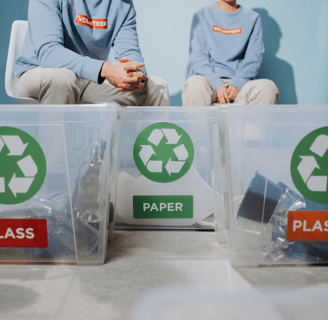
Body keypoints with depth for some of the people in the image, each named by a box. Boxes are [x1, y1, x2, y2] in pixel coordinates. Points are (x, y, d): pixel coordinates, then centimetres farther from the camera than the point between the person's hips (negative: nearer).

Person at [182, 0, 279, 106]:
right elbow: (197, 57, 1)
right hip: (208, 79, -1)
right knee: (196, 85, -37)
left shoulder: (253, 18, 15)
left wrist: (235, 84, -15)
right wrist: (217, 86, -16)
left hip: (240, 81, 1)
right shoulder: (201, 16, 12)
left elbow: (253, 59, 5)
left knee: (268, 87, -31)